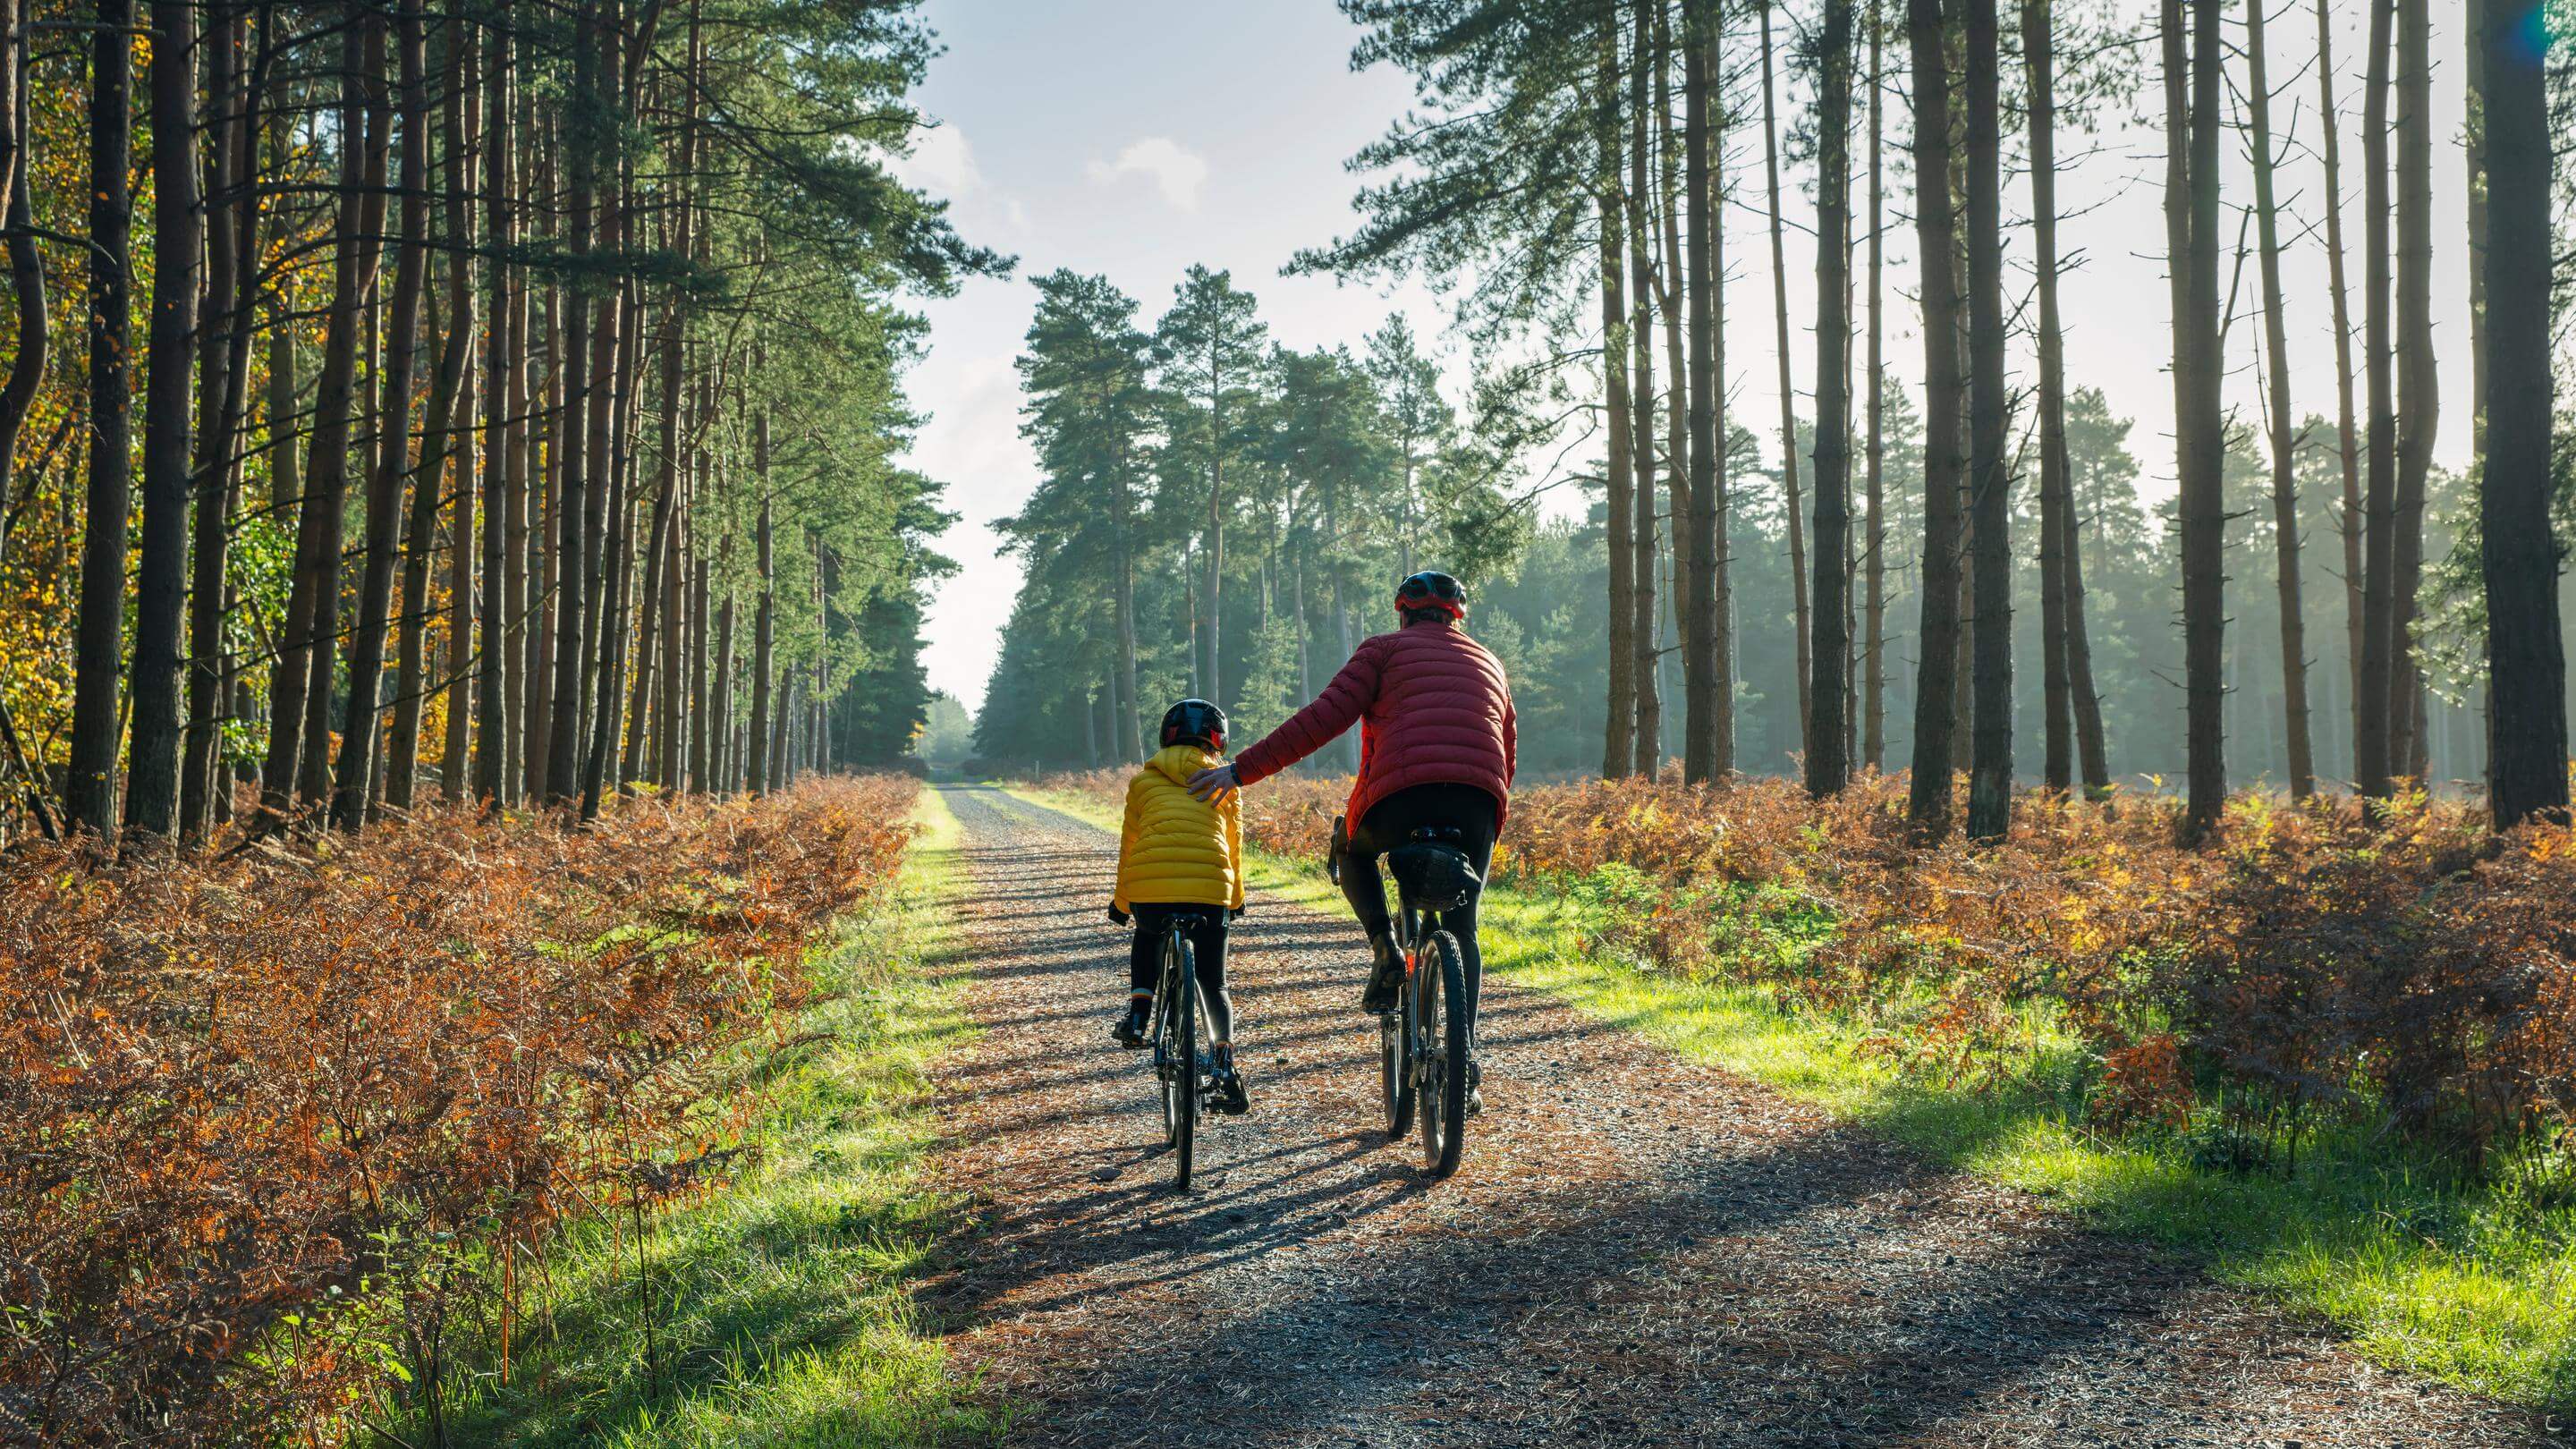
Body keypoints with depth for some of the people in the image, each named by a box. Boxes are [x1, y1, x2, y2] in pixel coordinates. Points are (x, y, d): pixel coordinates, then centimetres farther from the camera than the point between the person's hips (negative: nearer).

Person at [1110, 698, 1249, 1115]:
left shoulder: (1144, 779, 20)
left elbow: (1129, 843, 22)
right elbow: (1233, 845, 26)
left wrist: (1120, 903, 33)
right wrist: (1236, 898, 41)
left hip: (1147, 887, 1)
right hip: (1209, 889, 0)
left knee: (1148, 935, 35)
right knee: (1213, 984, 17)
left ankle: (1138, 1016, 19)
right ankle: (1224, 1059, -2)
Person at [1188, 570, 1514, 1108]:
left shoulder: (1385, 649, 15)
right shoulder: (1488, 662, 29)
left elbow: (1324, 718, 3)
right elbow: (1508, 750, 32)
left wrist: (1243, 770, 3)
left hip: (1404, 789, -3)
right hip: (1479, 804, 3)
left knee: (1355, 852, 30)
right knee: (1461, 929, 18)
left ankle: (1386, 950, 7)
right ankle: (1464, 1056, 3)